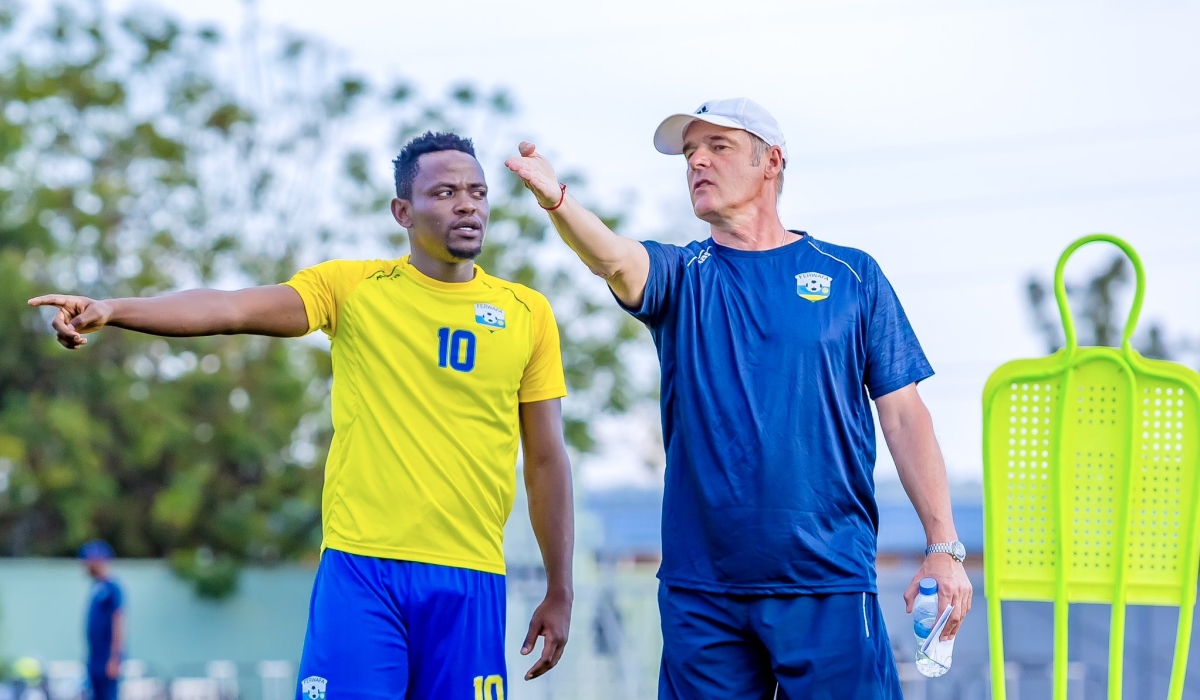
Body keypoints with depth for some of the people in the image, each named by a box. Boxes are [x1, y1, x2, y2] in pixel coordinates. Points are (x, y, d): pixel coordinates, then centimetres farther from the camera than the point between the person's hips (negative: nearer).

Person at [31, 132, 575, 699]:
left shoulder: (527, 312, 9)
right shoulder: (352, 286, 3)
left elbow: (546, 460, 12)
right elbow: (231, 308, -11)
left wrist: (559, 593, 11)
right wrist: (111, 309, -26)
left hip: (470, 579, 2)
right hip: (360, 566, -2)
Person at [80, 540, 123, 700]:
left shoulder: (112, 588, -12)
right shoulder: (96, 586, 14)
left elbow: (118, 625, -16)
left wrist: (114, 660, -20)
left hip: (107, 661, -9)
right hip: (95, 660, 9)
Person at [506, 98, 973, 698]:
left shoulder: (850, 275, 7)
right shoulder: (680, 276, 8)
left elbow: (904, 416, 5)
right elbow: (614, 259, -16)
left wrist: (943, 547, -4)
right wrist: (555, 200, -38)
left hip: (828, 583, -1)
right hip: (701, 589, 2)